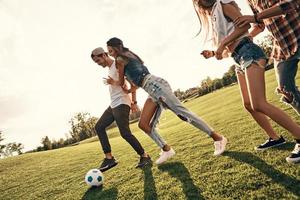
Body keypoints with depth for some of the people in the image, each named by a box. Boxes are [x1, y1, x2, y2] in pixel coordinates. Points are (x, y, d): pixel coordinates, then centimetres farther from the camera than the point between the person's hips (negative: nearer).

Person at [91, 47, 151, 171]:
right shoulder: (109, 70, 22)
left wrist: (133, 102, -16)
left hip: (121, 104, -10)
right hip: (113, 105, 10)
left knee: (125, 133, -15)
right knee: (99, 127, 5)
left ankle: (144, 156, 1)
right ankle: (109, 158, 6)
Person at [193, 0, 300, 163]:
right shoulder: (212, 17, 26)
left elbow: (245, 24, -12)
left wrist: (223, 43, -15)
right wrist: (212, 53, 10)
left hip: (248, 53, -9)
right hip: (239, 60, 10)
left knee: (258, 104, -19)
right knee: (248, 105, 12)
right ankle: (274, 138, 25)